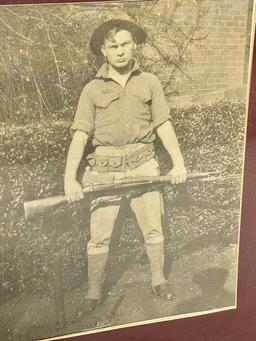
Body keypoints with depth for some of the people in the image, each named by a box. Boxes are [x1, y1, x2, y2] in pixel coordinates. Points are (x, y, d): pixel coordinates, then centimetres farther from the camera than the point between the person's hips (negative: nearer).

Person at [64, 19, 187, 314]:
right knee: (99, 235, 4)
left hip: (142, 165, 1)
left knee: (153, 228, 10)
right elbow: (80, 135, -6)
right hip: (105, 170, -1)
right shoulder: (92, 89, 0)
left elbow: (163, 125, 4)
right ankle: (93, 293, 21)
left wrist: (179, 162, -4)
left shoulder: (149, 82, 4)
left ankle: (158, 281, 31)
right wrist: (69, 178, -16)